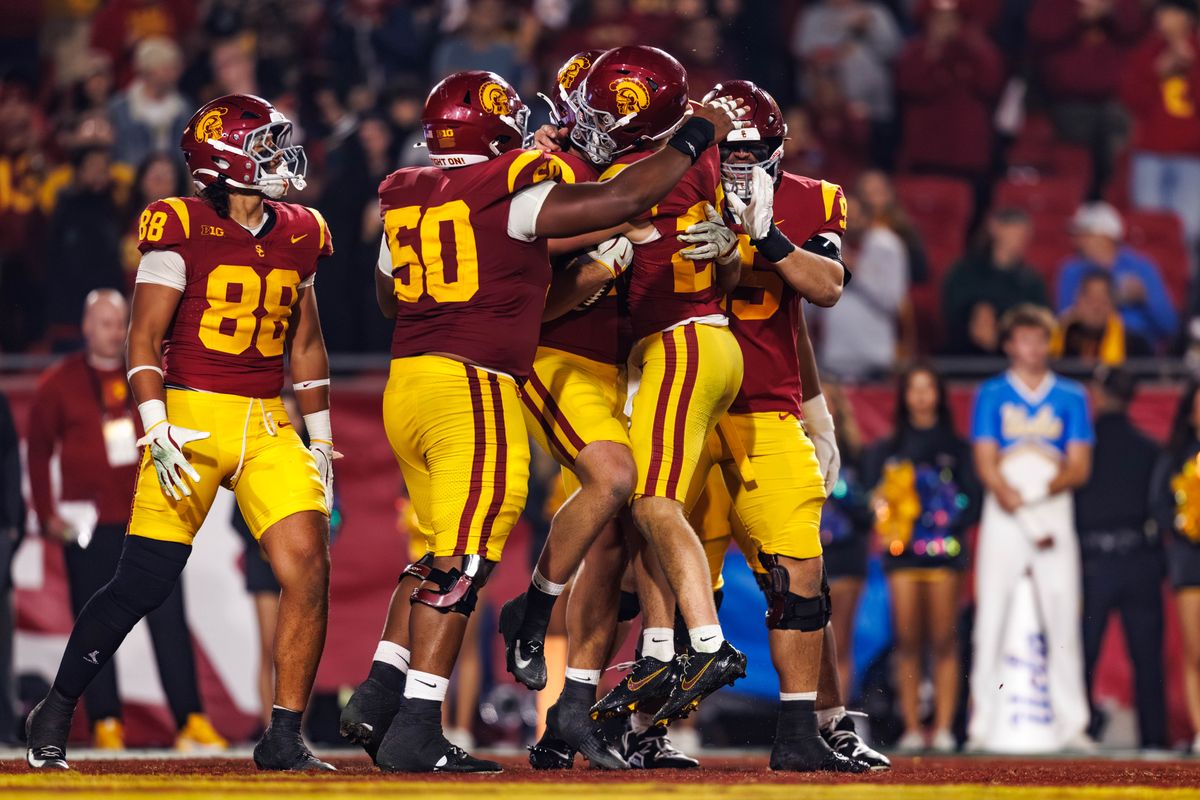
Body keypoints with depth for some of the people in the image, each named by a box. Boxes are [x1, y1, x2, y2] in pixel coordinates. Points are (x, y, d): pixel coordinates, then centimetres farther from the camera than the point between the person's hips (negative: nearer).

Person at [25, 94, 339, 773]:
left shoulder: (299, 236, 10)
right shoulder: (183, 230, -7)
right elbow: (144, 340, -6)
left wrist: (321, 441, 19)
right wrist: (157, 433, -16)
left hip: (269, 423, 5)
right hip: (191, 414, -5)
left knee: (310, 568, -12)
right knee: (143, 584, -5)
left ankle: (285, 738, -3)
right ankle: (56, 713, 16)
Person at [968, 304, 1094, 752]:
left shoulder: (1071, 398, 12)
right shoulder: (991, 396, 7)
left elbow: (1080, 468, 6)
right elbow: (986, 466, -2)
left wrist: (1040, 488, -13)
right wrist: (1029, 521, -11)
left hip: (1056, 512, 2)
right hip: (1004, 521, -2)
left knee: (1063, 619, -3)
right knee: (991, 619, -7)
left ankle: (1070, 724, -2)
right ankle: (983, 725, -7)